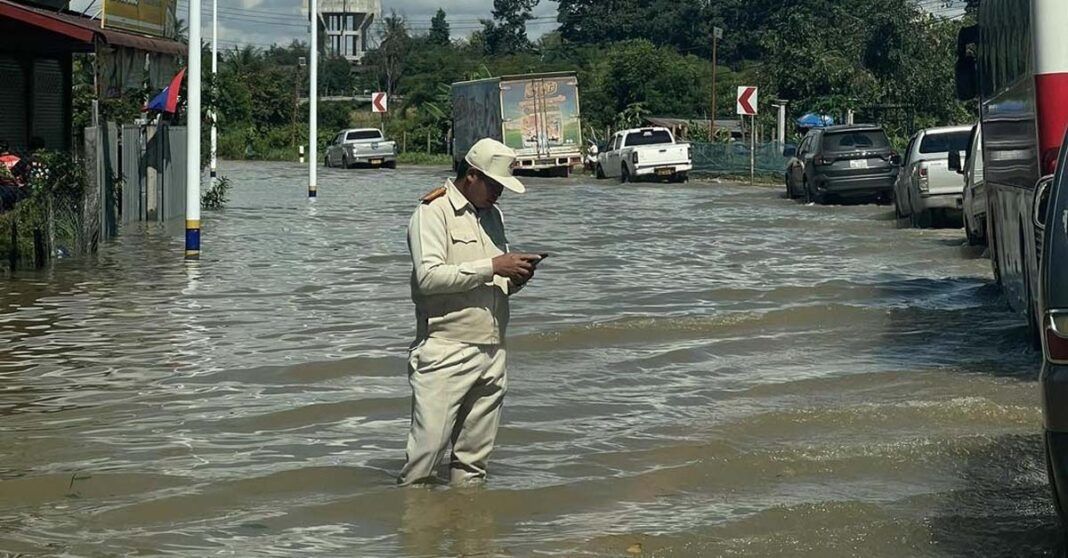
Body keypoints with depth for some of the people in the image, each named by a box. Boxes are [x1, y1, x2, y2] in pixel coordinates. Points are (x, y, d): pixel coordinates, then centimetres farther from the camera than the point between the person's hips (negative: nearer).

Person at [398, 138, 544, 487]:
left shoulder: (493, 215, 19)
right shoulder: (434, 212, -4)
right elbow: (428, 276, -18)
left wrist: (514, 279, 2)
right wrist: (491, 267, -18)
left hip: (492, 353, 7)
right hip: (445, 352, -7)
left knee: (474, 458, 9)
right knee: (427, 448, -11)